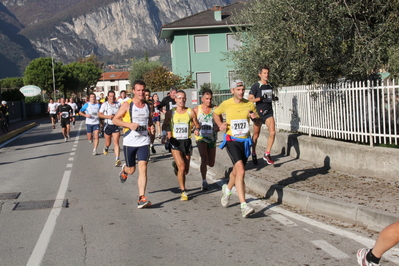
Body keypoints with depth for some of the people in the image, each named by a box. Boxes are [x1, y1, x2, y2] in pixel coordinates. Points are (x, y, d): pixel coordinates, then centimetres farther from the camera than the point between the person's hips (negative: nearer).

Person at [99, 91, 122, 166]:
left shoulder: (118, 104, 4)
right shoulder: (104, 105, -3)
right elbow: (99, 114, -2)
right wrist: (108, 116, -16)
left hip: (116, 126, 0)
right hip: (108, 125, 0)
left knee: (116, 142, -12)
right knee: (108, 143, 14)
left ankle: (117, 159, -17)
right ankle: (106, 148, 52)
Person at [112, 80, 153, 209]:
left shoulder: (147, 106, 8)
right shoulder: (127, 105, -5)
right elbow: (115, 119, -3)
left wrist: (150, 125, 2)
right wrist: (129, 124, -17)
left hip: (144, 141, 2)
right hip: (129, 142, -2)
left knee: (143, 168, -11)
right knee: (131, 170, 10)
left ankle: (142, 198, -11)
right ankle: (124, 169, 49)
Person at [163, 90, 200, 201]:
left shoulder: (190, 112, -1)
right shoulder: (170, 113, -2)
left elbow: (196, 124, 10)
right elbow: (165, 125, 11)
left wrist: (196, 129, -12)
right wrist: (168, 134, -6)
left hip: (187, 142, 2)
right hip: (175, 142, -2)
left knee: (186, 171, 11)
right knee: (182, 167, -18)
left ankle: (176, 165, 48)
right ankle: (183, 191, -3)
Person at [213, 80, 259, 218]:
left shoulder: (250, 104, 1)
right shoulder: (226, 104, -4)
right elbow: (216, 113, 16)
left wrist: (255, 117, -12)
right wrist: (220, 124, -2)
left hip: (245, 141, 4)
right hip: (231, 140, -4)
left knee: (237, 171, 17)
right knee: (241, 171, -22)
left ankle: (227, 189, 51)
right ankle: (243, 205, -24)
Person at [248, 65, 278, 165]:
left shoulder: (270, 86, 11)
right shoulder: (256, 86, -7)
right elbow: (249, 99, -10)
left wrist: (274, 98, 5)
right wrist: (260, 98, -24)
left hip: (269, 112, 4)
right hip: (259, 112, -4)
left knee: (272, 132, -11)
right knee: (256, 135, 6)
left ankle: (267, 154, 0)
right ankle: (253, 154, 24)